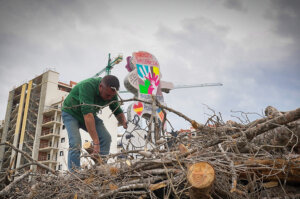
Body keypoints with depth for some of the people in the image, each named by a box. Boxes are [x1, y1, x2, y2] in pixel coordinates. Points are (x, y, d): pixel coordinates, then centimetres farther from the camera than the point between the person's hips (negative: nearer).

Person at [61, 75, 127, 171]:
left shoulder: (111, 92, -18)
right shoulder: (87, 86, -38)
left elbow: (118, 111, -7)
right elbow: (87, 114, -45)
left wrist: (124, 122, -31)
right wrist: (96, 142, -49)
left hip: (89, 114, 5)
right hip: (71, 113, -5)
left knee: (106, 138, -10)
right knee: (75, 143, -23)